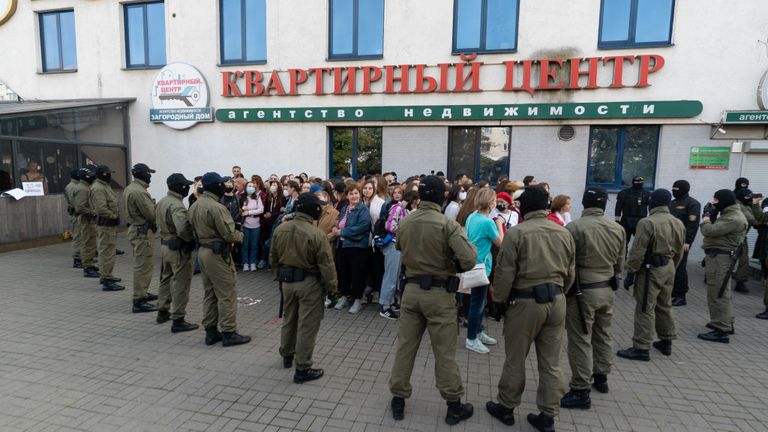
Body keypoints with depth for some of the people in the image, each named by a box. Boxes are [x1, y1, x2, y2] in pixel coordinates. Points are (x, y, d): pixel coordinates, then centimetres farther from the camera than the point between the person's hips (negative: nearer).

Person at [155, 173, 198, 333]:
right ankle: (178, 321, 5)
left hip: (164, 245, 10)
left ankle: (163, 312, 37)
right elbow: (183, 229, -34)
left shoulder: (162, 202, 7)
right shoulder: (177, 206, -24)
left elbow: (159, 223, 15)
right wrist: (193, 239, -17)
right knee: (180, 284, -1)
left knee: (165, 279, 22)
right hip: (178, 249, -10)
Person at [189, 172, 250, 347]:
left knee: (209, 293, 16)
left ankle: (211, 332, 23)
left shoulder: (194, 206, 8)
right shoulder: (216, 208, -21)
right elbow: (229, 234, -21)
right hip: (218, 254, -9)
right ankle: (229, 333, 5)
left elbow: (195, 229, 13)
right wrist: (240, 236, -2)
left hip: (204, 250, 9)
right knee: (227, 294, -1)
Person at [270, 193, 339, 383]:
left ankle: (287, 355, 41)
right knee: (307, 325, 4)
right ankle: (302, 369, 12)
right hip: (309, 283, -6)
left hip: (287, 281, 6)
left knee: (289, 319, 23)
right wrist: (332, 287, -5)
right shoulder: (317, 234, -21)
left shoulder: (280, 229, -1)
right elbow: (326, 265, -18)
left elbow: (273, 258, 9)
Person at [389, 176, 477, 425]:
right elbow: (469, 260, -22)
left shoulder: (404, 223, 0)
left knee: (405, 346, 13)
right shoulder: (448, 224, -16)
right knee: (444, 352, 8)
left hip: (411, 289, 4)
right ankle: (454, 405, 23)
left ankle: (398, 399, 25)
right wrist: (454, 267, -2)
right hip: (439, 293, -4)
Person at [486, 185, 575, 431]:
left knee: (515, 360, 10)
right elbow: (570, 274, 10)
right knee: (551, 363, 13)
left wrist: (498, 302, -2)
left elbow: (504, 274, -13)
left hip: (525, 302, -5)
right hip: (556, 301, 5)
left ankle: (506, 408, 26)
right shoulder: (564, 233, 4)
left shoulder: (516, 233, -12)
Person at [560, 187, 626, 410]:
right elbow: (620, 263, 10)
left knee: (580, 340, 0)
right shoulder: (618, 229, 1)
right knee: (603, 334, 21)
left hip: (581, 291, -6)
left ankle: (581, 392, 7)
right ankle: (601, 378, 37)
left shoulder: (574, 227, -18)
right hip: (607, 289, 7)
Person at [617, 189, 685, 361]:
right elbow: (679, 253, 14)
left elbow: (637, 252, -19)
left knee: (645, 309, -3)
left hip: (650, 270, -8)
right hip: (669, 269, 8)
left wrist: (630, 272, -11)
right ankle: (666, 342, 33)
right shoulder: (678, 223, 7)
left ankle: (642, 348, 1)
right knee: (664, 306, 21)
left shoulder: (647, 222, -18)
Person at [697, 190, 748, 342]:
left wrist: (706, 214, -8)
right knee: (722, 293, 21)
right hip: (717, 257, 11)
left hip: (720, 258, -11)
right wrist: (711, 215, 4)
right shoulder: (729, 214, 16)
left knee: (717, 294, -9)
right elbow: (715, 230, 16)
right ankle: (726, 323, 35)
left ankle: (721, 331, -5)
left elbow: (709, 231, -25)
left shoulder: (734, 219, -19)